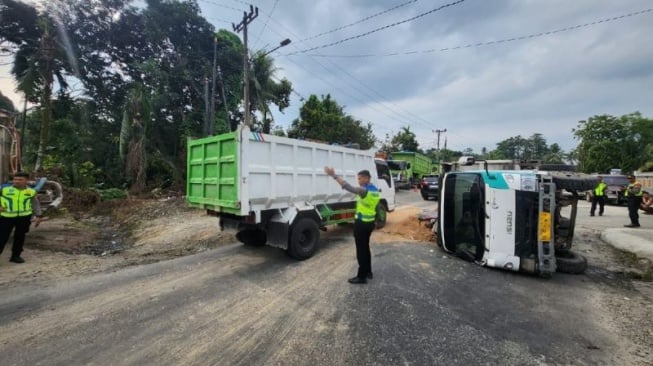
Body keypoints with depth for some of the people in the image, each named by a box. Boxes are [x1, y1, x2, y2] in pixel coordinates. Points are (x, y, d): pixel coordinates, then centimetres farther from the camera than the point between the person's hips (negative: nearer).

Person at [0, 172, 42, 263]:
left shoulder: (31, 191, 2)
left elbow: (36, 204, 8)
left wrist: (38, 216, 2)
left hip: (24, 217, 1)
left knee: (20, 236, 11)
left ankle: (16, 255, 23)